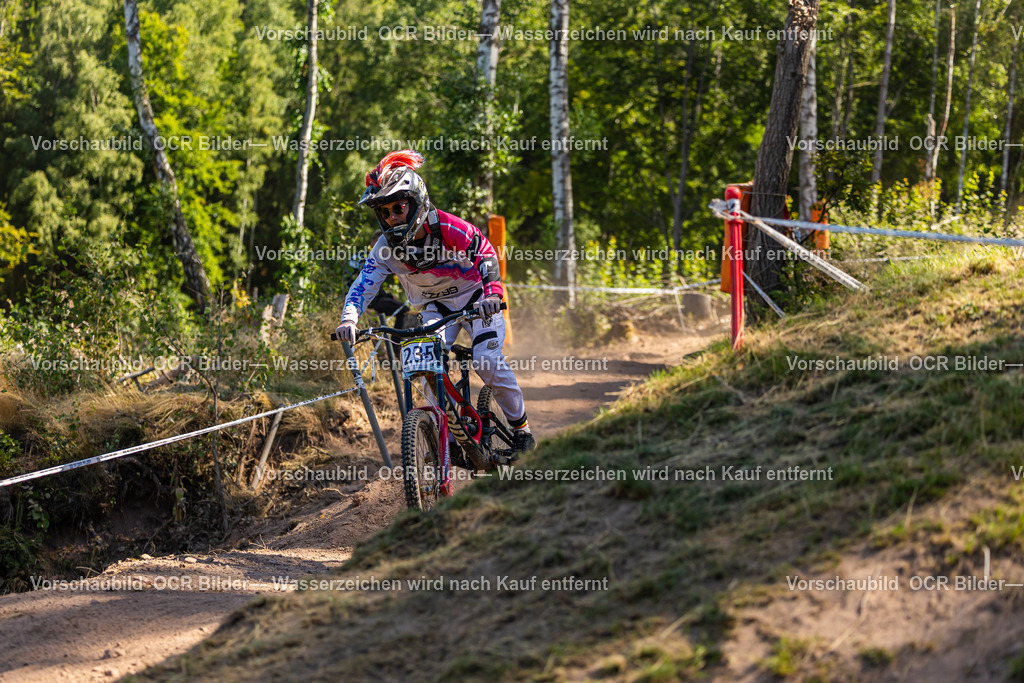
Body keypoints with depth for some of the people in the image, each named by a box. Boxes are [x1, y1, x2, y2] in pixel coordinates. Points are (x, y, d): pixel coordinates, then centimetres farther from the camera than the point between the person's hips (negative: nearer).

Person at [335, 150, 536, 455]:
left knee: (488, 362, -19)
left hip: (477, 299, -4)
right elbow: (364, 284, -23)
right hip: (436, 306, 4)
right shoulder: (386, 247, -16)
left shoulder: (448, 228, -27)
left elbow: (485, 254, -26)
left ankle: (520, 426, 0)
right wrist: (349, 318, -41)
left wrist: (493, 293, -43)